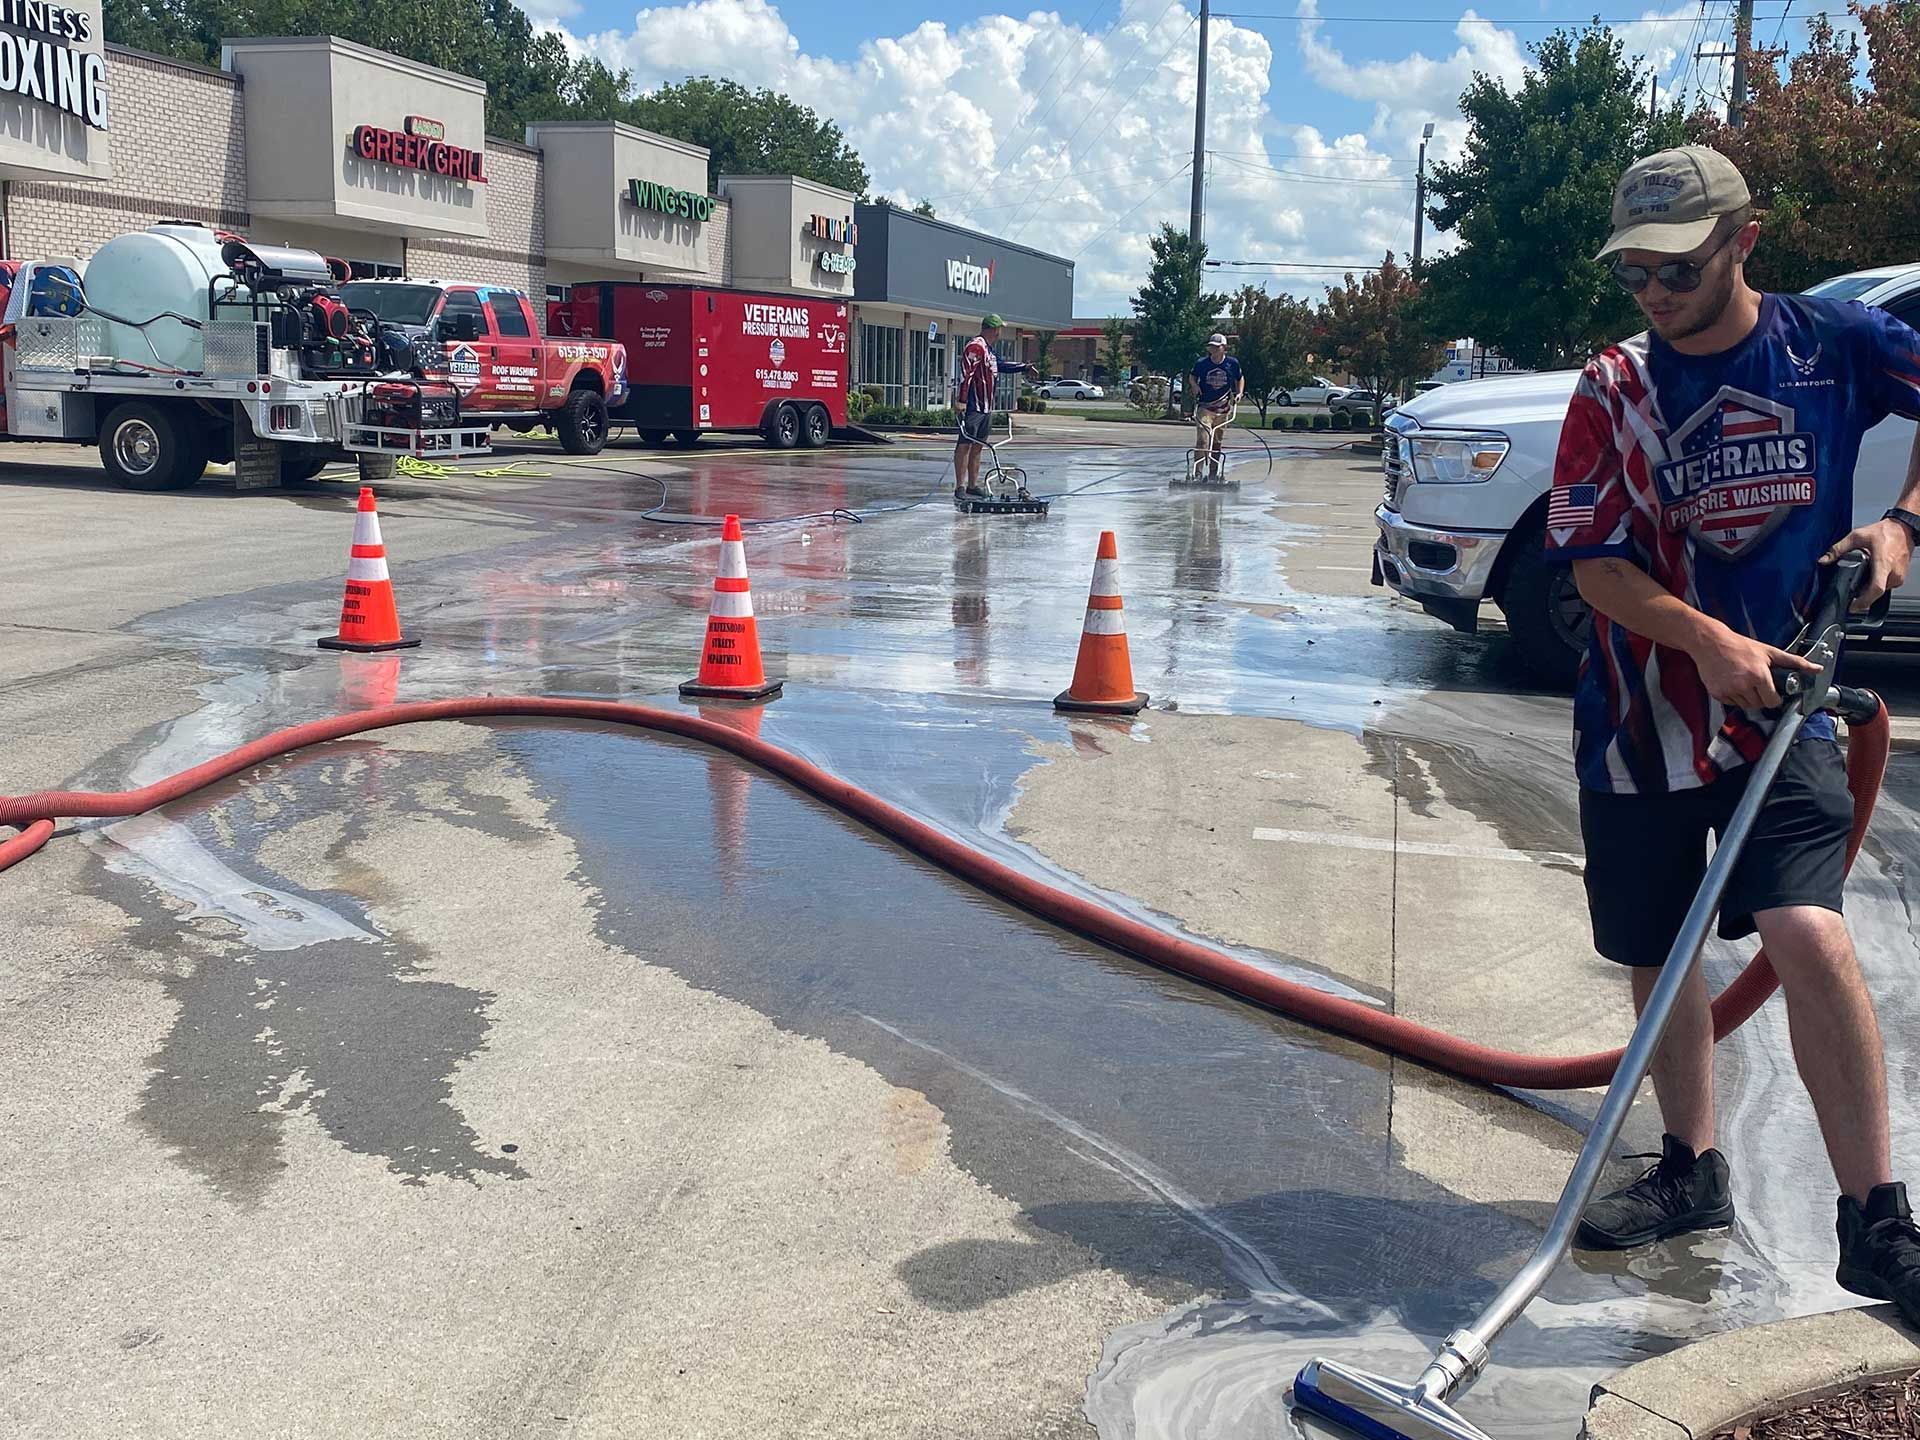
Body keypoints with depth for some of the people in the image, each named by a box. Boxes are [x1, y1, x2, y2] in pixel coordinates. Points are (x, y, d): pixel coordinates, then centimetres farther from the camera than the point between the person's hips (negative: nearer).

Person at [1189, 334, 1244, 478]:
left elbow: (1240, 379, 16)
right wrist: (1195, 386, -7)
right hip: (1204, 407, -2)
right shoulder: (1201, 363, -5)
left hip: (1223, 409, 2)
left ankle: (1214, 472, 23)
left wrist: (1239, 393, 1)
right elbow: (1193, 377, 13)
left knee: (1217, 442, 12)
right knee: (1202, 440, -16)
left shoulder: (1232, 363, -1)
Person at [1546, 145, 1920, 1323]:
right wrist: (1708, 641, -23)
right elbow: (1594, 560, -9)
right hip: (1640, 717, 2)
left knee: (1808, 935, -20)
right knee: (1661, 958, 11)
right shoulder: (1615, 389, -2)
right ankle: (1694, 1171, 32)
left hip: (1782, 705, -2)